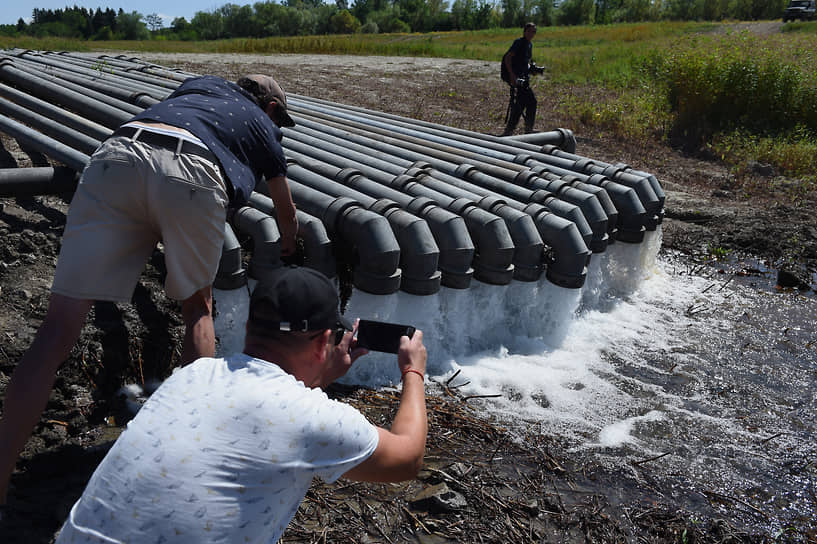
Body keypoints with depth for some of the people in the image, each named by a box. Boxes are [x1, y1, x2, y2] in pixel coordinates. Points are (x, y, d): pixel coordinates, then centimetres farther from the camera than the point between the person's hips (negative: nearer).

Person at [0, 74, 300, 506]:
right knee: (198, 309, 22)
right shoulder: (262, 124, 33)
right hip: (193, 177, -2)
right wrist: (287, 246, 64)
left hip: (117, 154, 3)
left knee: (59, 325, 0)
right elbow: (286, 214, 43)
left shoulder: (199, 85, 41)